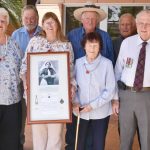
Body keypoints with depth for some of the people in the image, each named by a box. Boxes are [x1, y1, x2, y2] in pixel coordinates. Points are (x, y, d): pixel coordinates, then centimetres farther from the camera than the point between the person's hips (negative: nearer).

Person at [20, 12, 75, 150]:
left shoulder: (66, 45, 7)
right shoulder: (35, 41, 7)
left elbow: (71, 69, 7)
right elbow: (25, 64, 7)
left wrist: (72, 85, -6)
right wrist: (25, 80, -7)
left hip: (58, 93, 0)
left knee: (56, 126, 2)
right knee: (37, 126, 5)